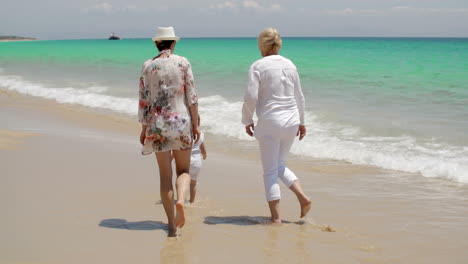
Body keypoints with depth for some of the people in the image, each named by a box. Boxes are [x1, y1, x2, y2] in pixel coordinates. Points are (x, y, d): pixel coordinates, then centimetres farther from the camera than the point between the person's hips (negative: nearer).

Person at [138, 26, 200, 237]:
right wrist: (195, 124, 4)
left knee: (165, 174, 8)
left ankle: (172, 225, 6)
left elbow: (144, 100, 0)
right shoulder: (183, 62, -2)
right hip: (181, 121, -1)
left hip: (157, 124, 1)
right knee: (183, 170, 13)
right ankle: (180, 200, -18)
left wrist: (144, 129, 8)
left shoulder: (148, 66, -1)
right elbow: (192, 96, -3)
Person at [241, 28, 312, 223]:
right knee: (280, 165, 23)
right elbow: (299, 97, 14)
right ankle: (302, 197, 6)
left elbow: (251, 98, -13)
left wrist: (247, 121, 1)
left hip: (270, 122, -5)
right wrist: (301, 122, 24)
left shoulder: (258, 66, -8)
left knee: (270, 172, 4)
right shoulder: (290, 65, 8)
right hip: (291, 121, 5)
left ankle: (276, 218, 5)